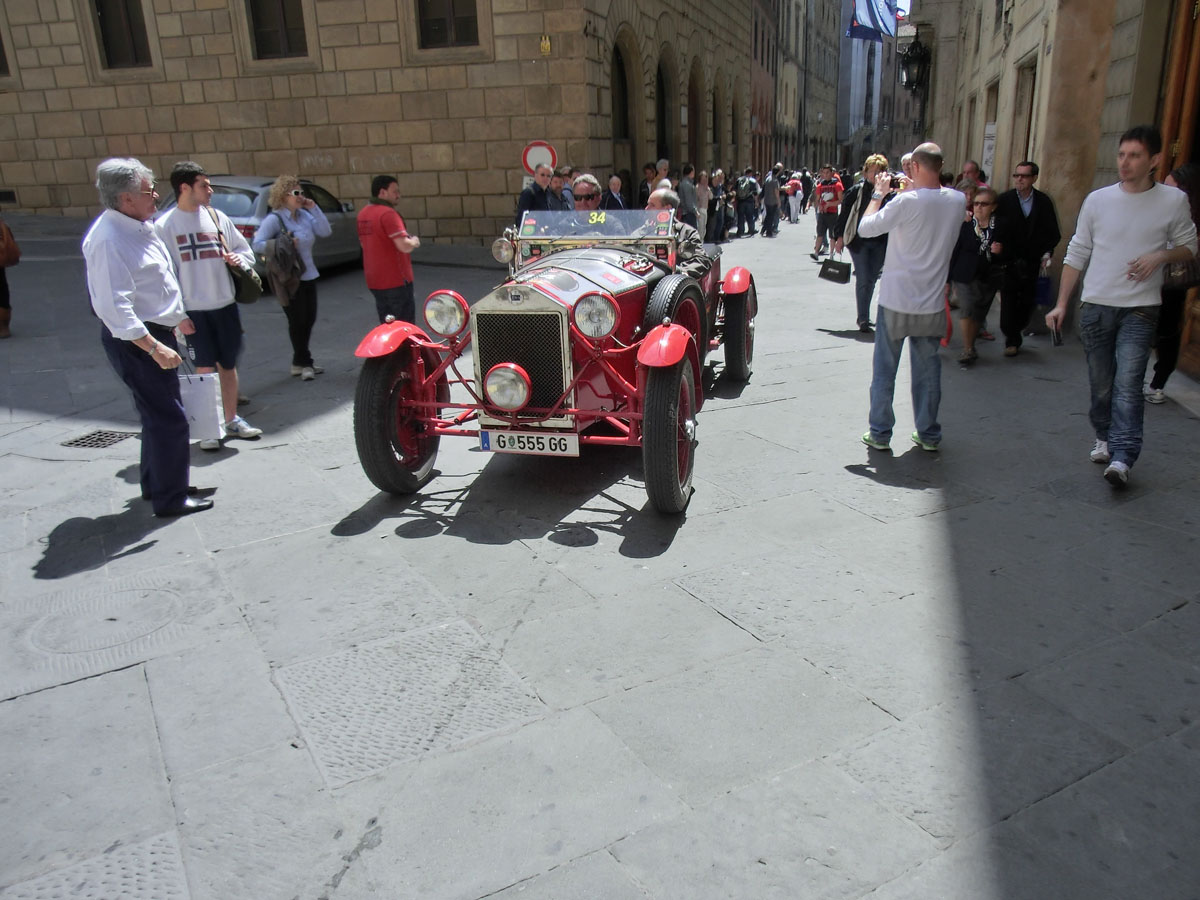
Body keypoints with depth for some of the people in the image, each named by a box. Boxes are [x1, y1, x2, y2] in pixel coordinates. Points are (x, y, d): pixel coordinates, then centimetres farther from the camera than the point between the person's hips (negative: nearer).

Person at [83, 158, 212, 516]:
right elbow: (114, 306, -29)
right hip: (134, 340, -10)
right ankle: (170, 498, 5)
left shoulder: (140, 227, 8)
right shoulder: (108, 239, -23)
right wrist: (154, 348, -32)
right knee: (169, 419, -6)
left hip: (156, 332, 10)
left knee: (160, 415, 19)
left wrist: (179, 317, 26)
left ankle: (155, 484, 34)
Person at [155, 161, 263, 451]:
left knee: (228, 365, 13)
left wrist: (238, 259, -8)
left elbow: (245, 250, 16)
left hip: (225, 304, 4)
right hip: (194, 309, -4)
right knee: (205, 370, 0)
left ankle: (232, 419, 27)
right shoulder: (165, 225, -5)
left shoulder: (218, 217, 7)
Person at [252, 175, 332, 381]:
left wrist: (313, 208, -5)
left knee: (309, 319, 11)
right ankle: (303, 363, 12)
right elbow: (257, 244, -18)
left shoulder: (304, 215, 8)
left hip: (308, 275, 7)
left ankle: (300, 362, 23)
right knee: (298, 321, 0)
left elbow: (326, 232, 0)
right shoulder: (274, 219, -12)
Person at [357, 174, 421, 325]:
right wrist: (414, 241, -3)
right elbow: (404, 246, -25)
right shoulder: (388, 213, -17)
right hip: (396, 280, -9)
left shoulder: (362, 213, 12)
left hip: (374, 281, 9)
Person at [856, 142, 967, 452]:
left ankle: (879, 433, 14)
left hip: (896, 301, -4)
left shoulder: (906, 202, -18)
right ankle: (929, 434, 21)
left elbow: (865, 228, -10)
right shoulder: (957, 201, -1)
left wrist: (878, 194, 1)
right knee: (927, 369, 14)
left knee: (885, 370, 8)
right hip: (932, 304, 4)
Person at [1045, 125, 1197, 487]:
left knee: (1128, 384, -14)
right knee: (1100, 384, 9)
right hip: (1096, 307, 2)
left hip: (1140, 309, -2)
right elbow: (1077, 254, 7)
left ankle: (1122, 458, -16)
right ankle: (1105, 437, 31)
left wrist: (1161, 255, -12)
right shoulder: (1097, 200, 3)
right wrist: (1061, 303, 2)